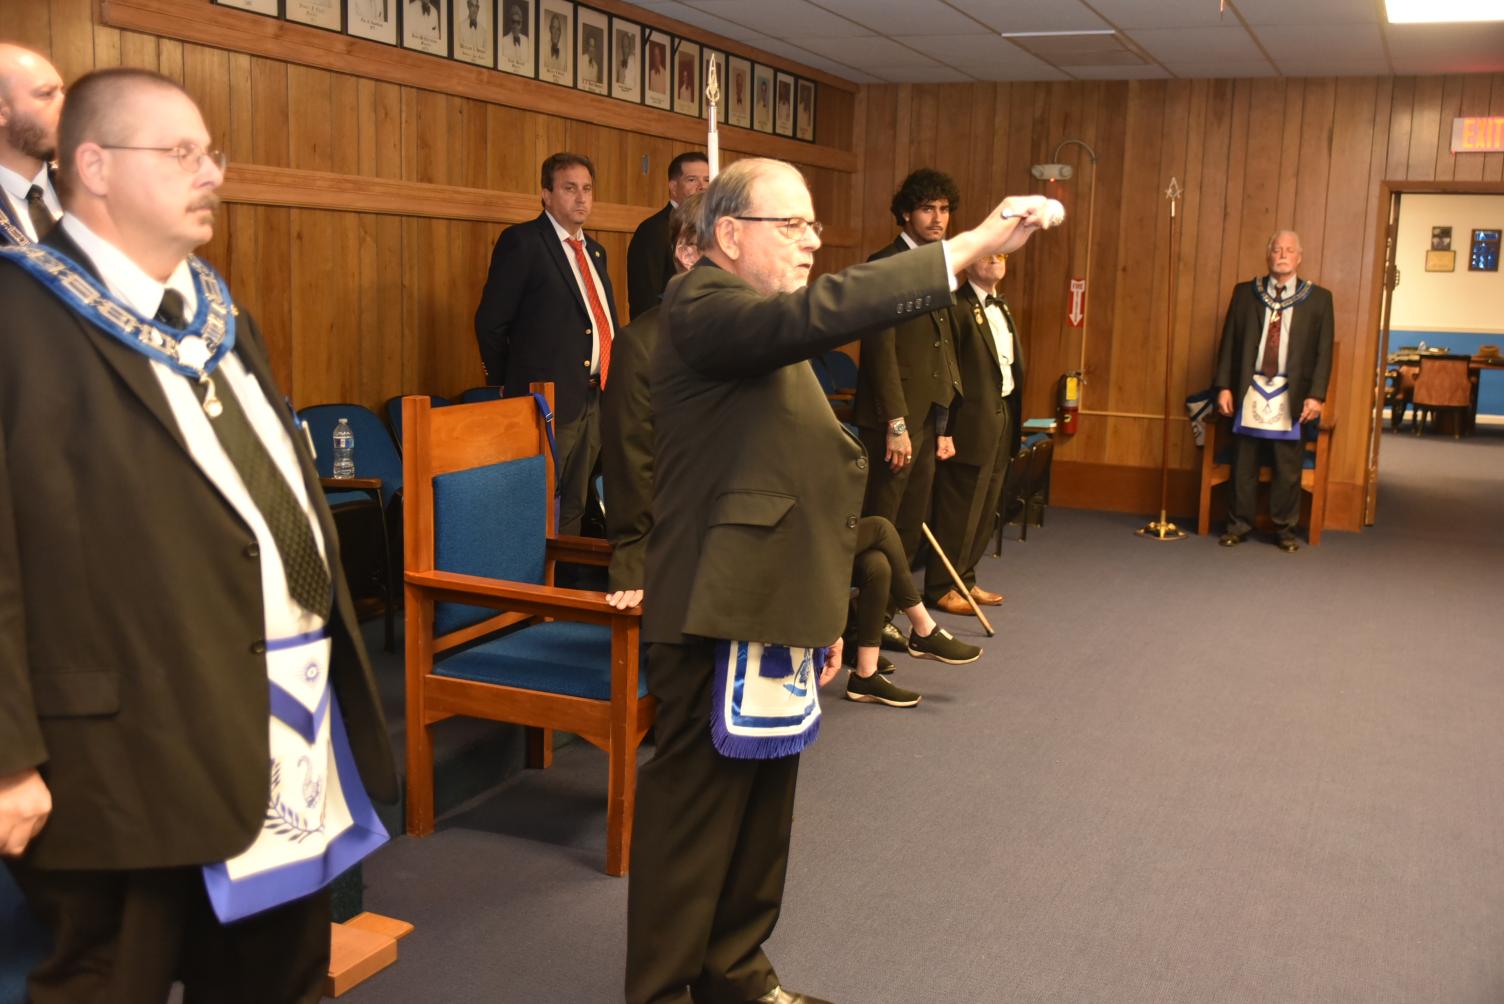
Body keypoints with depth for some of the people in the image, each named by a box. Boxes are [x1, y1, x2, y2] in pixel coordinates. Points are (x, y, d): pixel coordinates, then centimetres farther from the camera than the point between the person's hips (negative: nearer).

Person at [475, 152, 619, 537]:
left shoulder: (594, 251, 17)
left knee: (573, 507, 13)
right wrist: (509, 386, -1)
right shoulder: (521, 242, -7)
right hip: (548, 401, -7)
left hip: (594, 400, 7)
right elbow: (491, 322, -8)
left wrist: (609, 386, 14)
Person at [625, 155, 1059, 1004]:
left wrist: (823, 614, 22)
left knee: (765, 807, 17)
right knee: (696, 814, 0)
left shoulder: (769, 326, 20)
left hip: (774, 611, 10)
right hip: (721, 615, -10)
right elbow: (817, 312, -32)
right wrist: (970, 247, -33)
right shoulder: (702, 305, -11)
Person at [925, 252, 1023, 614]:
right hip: (972, 423, -9)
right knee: (958, 510, -2)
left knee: (985, 510, 14)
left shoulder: (1002, 307, 16)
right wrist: (946, 428, -20)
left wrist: (1014, 420, 12)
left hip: (1002, 420, 9)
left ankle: (964, 580, 25)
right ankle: (940, 588, 8)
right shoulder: (957, 305, -12)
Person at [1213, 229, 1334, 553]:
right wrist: (1224, 386, -1)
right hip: (1249, 392, 1)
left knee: (1288, 467, 3)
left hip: (1291, 397, -1)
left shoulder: (1318, 298, 4)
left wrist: (1316, 395, -6)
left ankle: (1284, 528, 16)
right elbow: (1229, 342, 7)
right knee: (1243, 464, 6)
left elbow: (1324, 351, 2)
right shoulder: (1245, 293, 7)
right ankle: (1239, 525, 17)